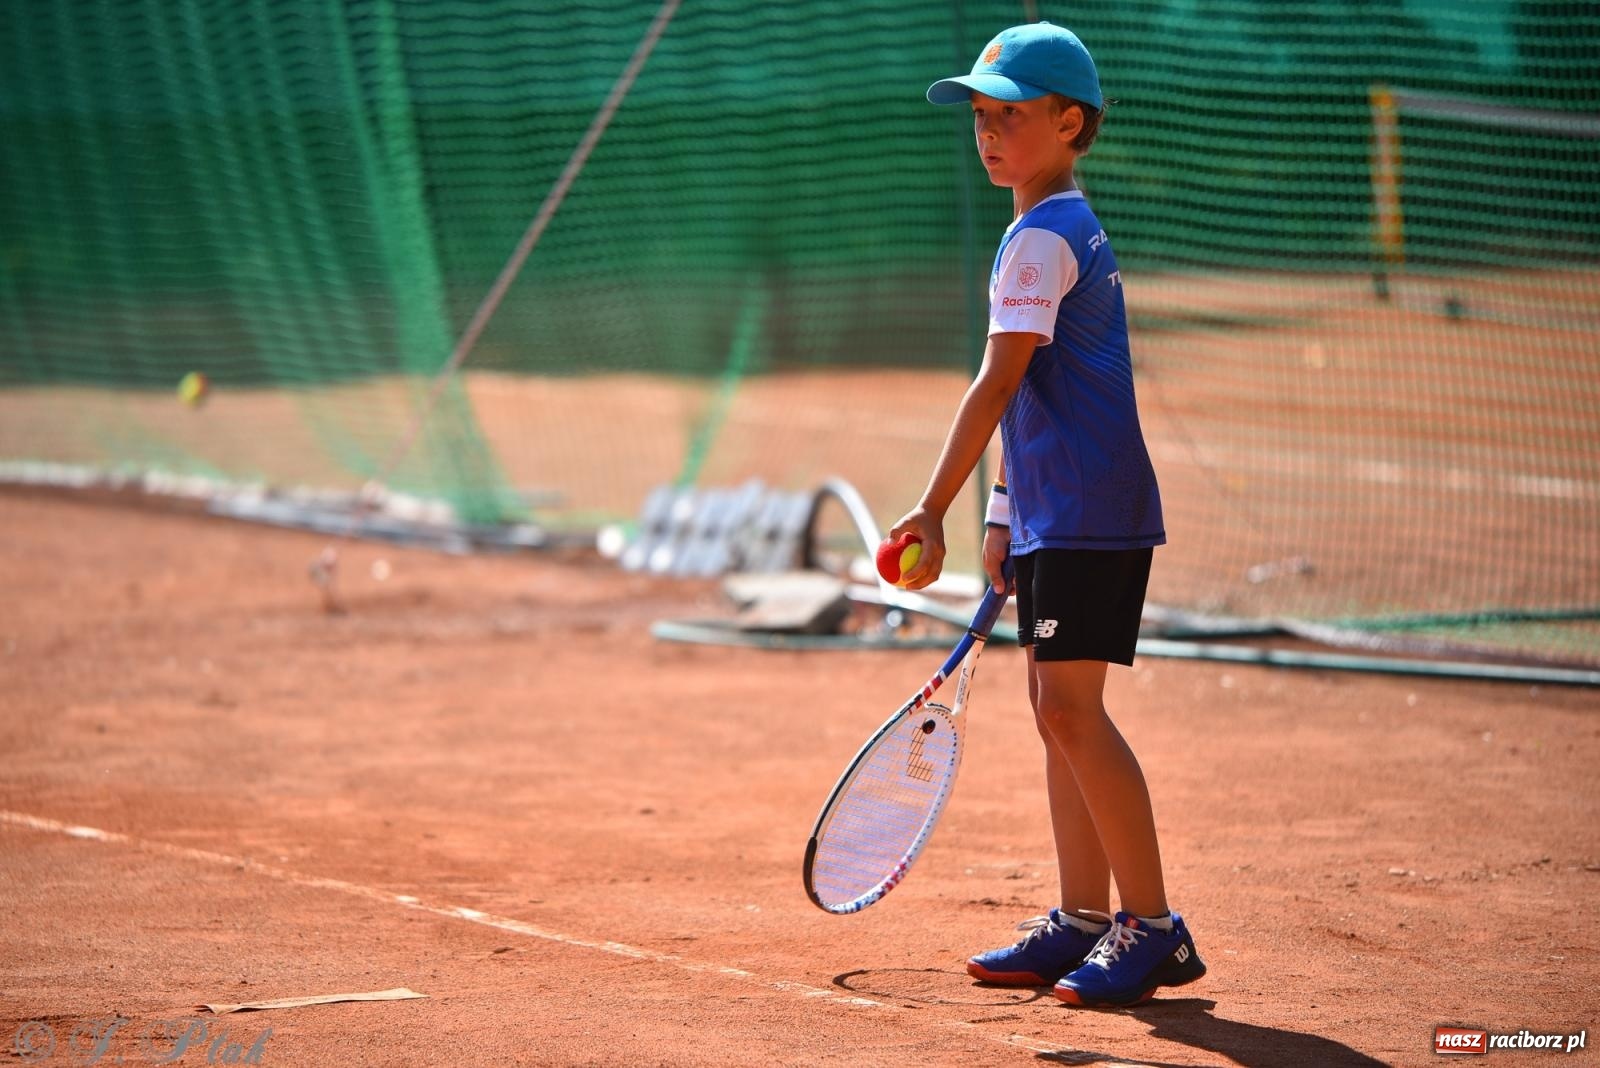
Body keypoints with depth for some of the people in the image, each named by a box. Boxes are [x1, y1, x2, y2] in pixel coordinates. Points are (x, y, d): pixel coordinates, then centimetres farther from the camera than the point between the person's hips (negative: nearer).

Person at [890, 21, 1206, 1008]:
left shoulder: (1042, 238, -13)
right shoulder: (1072, 232, 18)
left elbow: (999, 385, -18)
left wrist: (935, 509, -19)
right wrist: (1009, 514, 23)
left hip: (1088, 516, -10)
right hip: (1058, 512, 10)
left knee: (1071, 706, -12)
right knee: (1059, 708, 11)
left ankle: (1153, 926, -9)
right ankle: (1084, 922, 16)